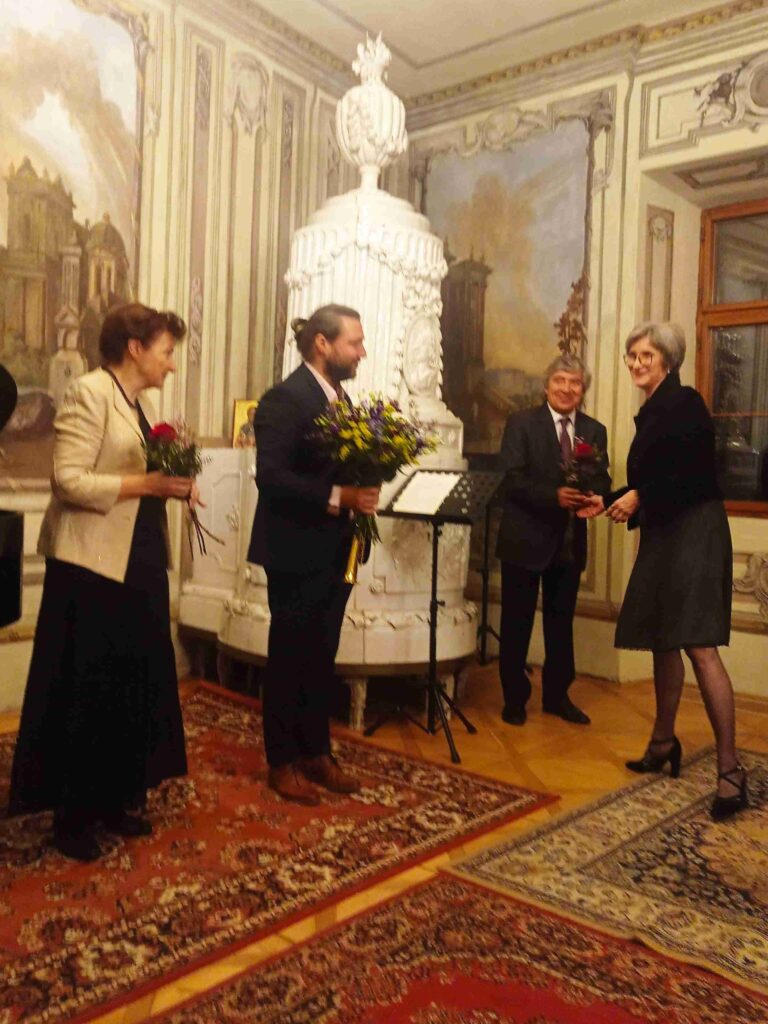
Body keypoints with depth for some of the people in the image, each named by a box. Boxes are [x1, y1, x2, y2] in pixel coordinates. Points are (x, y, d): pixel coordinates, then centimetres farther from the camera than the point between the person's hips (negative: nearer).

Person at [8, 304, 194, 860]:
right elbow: (68, 480, -19)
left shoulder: (142, 403, 14)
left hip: (139, 563, 9)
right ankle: (73, 815, 18)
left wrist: (172, 485, 0)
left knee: (139, 685, 12)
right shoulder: (89, 392, -12)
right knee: (87, 692, 2)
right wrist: (145, 484, -24)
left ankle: (115, 799, 27)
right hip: (93, 565, -8)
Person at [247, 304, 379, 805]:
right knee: (289, 659, 6)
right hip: (296, 552, -8)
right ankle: (283, 761, 21)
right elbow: (270, 476, -23)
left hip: (334, 552, 8)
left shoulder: (339, 399, 12)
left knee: (322, 658, 16)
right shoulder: (285, 398, -14)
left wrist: (363, 492, -5)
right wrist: (338, 497, -27)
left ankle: (317, 752, 29)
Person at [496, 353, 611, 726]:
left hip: (570, 542, 4)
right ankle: (514, 698, 22)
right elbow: (512, 479, -14)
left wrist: (596, 497, -21)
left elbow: (601, 480, 3)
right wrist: (554, 496, -27)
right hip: (525, 539, -4)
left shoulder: (595, 431, 9)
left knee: (561, 622, 15)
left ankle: (557, 695, 30)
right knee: (516, 623, 7)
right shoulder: (521, 423, -5)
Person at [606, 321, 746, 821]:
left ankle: (730, 769, -10)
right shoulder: (651, 413, 17)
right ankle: (664, 743, 27)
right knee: (662, 641, 14)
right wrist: (610, 501, 15)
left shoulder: (685, 402, -9)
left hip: (694, 532, -9)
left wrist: (640, 497, -15)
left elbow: (697, 472, -18)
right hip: (662, 536, 9)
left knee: (699, 646, -14)